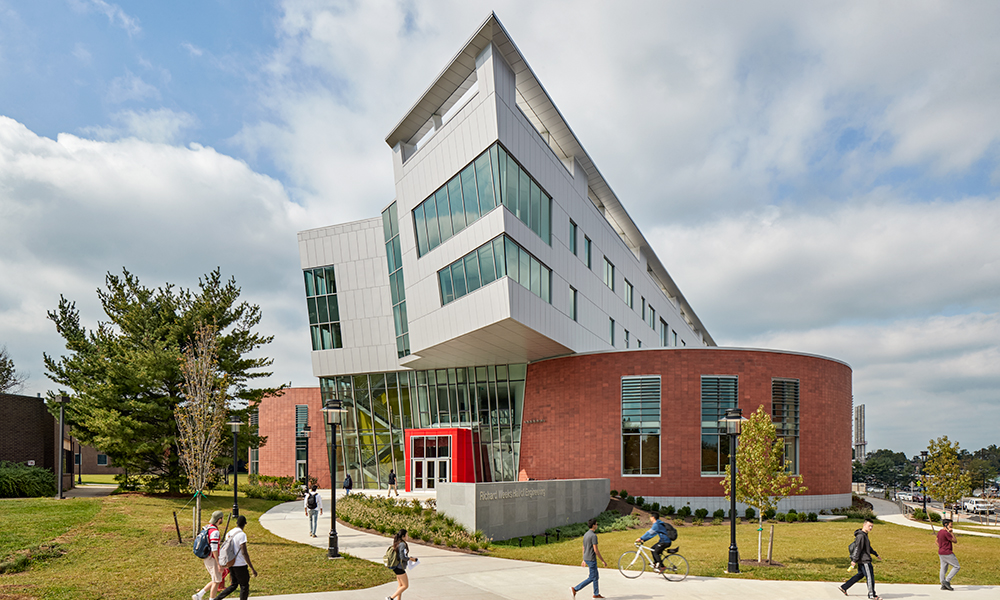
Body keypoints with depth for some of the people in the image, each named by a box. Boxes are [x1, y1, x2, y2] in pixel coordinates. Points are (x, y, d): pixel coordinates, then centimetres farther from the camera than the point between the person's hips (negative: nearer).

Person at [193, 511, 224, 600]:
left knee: (215, 581, 17)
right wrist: (219, 564, -22)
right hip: (213, 560, -9)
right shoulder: (215, 532, -21)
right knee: (216, 582, 2)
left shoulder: (207, 528, 9)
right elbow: (214, 549, -25)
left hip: (207, 558, 9)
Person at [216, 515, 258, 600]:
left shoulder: (229, 534, 7)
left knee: (234, 585, 20)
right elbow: (244, 553, -21)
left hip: (230, 564, 7)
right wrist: (252, 569, -19)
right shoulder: (242, 535, -17)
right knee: (244, 586, 6)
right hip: (240, 565, -7)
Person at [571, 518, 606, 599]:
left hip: (586, 559, 9)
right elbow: (596, 550, -22)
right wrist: (603, 561, -15)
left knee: (596, 576, 16)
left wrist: (584, 560, 22)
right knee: (591, 578, -1)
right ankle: (575, 588, -4)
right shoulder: (593, 536, -20)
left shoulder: (585, 535, 9)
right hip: (591, 559, -9)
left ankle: (596, 594, 20)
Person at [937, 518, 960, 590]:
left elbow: (937, 541, 21)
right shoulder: (946, 533, -20)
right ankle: (947, 581, -3)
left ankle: (943, 585, 12)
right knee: (956, 567, 1)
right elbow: (955, 541, -14)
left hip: (941, 553, 9)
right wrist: (952, 533, -9)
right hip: (947, 553, -9)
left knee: (943, 568, 11)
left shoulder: (940, 531, 10)